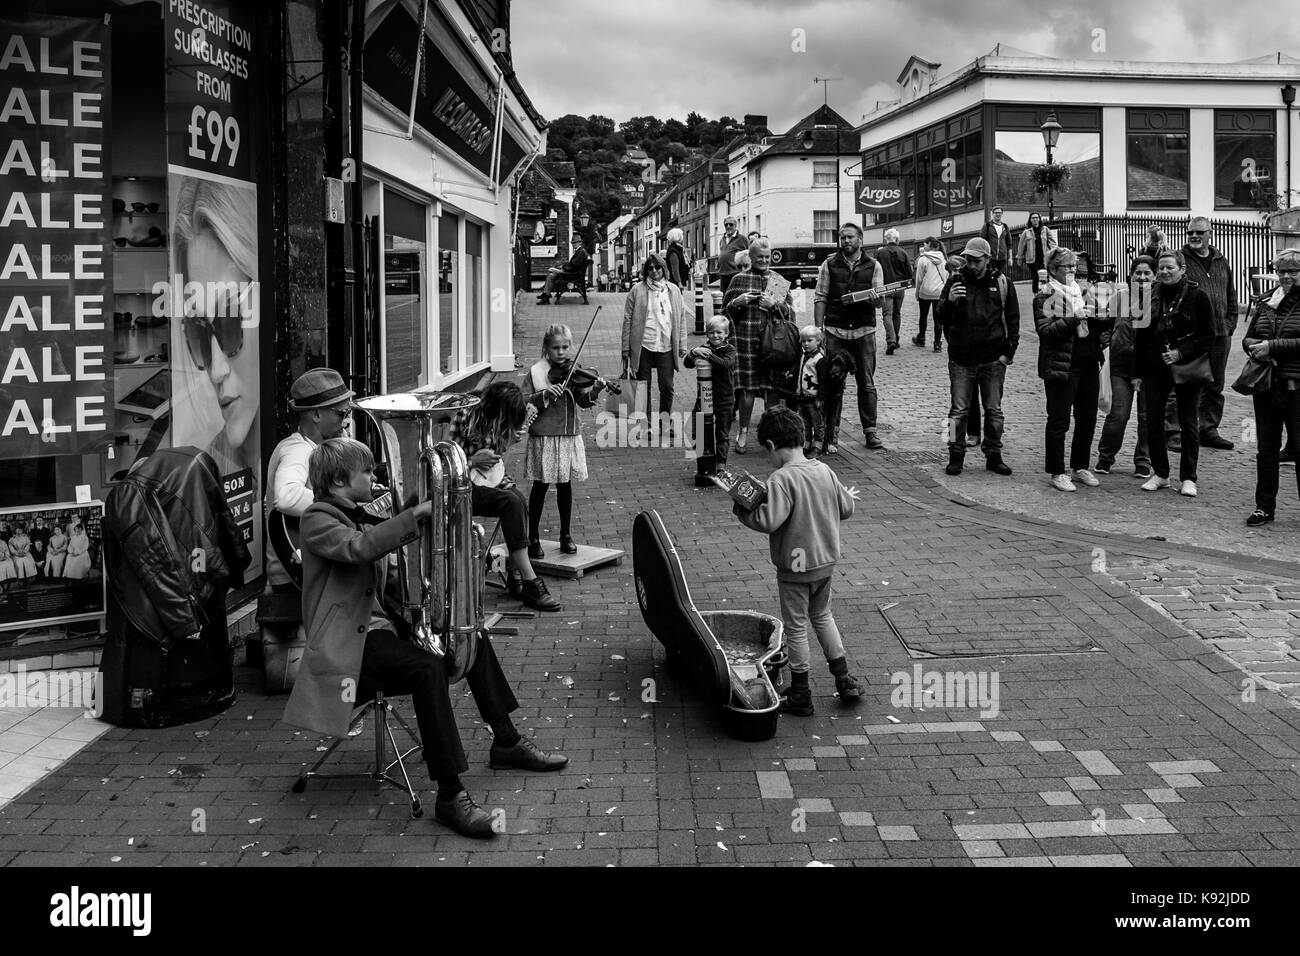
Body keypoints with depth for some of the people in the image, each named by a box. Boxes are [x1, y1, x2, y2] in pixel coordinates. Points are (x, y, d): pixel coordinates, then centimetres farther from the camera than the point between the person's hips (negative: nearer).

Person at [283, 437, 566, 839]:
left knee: (472, 636, 8)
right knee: (428, 668, -33)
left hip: (378, 623, 10)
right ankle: (450, 796, -32)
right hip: (347, 641, -10)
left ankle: (506, 742, 19)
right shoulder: (318, 520, -11)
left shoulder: (360, 518, 19)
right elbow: (359, 548, -31)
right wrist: (415, 515, -30)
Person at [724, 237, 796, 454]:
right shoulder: (739, 279, 9)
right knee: (747, 387, -2)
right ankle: (743, 432, 10)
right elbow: (725, 310, 11)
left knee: (773, 387, 2)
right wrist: (737, 302, -9)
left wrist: (775, 304, -9)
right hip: (746, 340, -1)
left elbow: (791, 312, 9)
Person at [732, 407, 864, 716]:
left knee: (796, 627, 8)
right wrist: (848, 496, 31)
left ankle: (801, 696, 18)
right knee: (822, 616, 26)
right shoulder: (825, 471, -2)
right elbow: (845, 509, 8)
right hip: (826, 562, 7)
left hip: (795, 568, -7)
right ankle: (844, 680, 30)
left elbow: (768, 521, -32)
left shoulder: (782, 479, -24)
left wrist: (740, 508, -17)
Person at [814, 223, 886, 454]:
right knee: (834, 385, 0)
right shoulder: (830, 264, 6)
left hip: (864, 331, 1)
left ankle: (870, 432, 12)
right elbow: (820, 297, 5)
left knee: (866, 383, 2)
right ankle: (831, 435, 6)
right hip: (835, 331, 0)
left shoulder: (873, 266, 7)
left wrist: (873, 297, -20)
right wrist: (818, 329, -3)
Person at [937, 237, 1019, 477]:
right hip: (961, 359, -1)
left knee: (994, 411, 8)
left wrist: (1009, 351, 0)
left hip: (993, 359, 1)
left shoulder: (1002, 283, 2)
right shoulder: (956, 280, 1)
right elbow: (941, 318, -1)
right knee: (959, 410, 2)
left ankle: (993, 455, 18)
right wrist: (949, 301, -22)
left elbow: (1013, 319, 8)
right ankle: (955, 455, 12)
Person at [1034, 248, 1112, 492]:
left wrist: (1105, 316, 3)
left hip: (1089, 364, 7)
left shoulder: (1081, 291, 16)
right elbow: (1045, 331, -15)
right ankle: (1056, 473, 7)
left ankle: (1080, 467, 24)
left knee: (1087, 419, 11)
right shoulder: (1045, 296, -4)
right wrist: (1074, 319, -22)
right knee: (1059, 421, -1)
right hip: (1060, 366, -7)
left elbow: (1099, 325, 25)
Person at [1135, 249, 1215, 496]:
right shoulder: (1151, 298, 6)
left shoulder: (1198, 297, -6)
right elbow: (1140, 337, 10)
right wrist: (1138, 372, 6)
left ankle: (1188, 478, 13)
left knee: (1188, 423, 3)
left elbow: (1208, 336, -6)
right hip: (1155, 369, 4)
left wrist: (1181, 352, -18)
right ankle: (1160, 474, 17)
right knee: (1153, 421, 3)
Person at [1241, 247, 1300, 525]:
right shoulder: (1265, 303, 12)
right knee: (1266, 449, 11)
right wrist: (1256, 347, -6)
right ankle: (1264, 506, 19)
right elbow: (1247, 338, 15)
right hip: (1266, 386, 5)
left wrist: (1273, 346, -19)